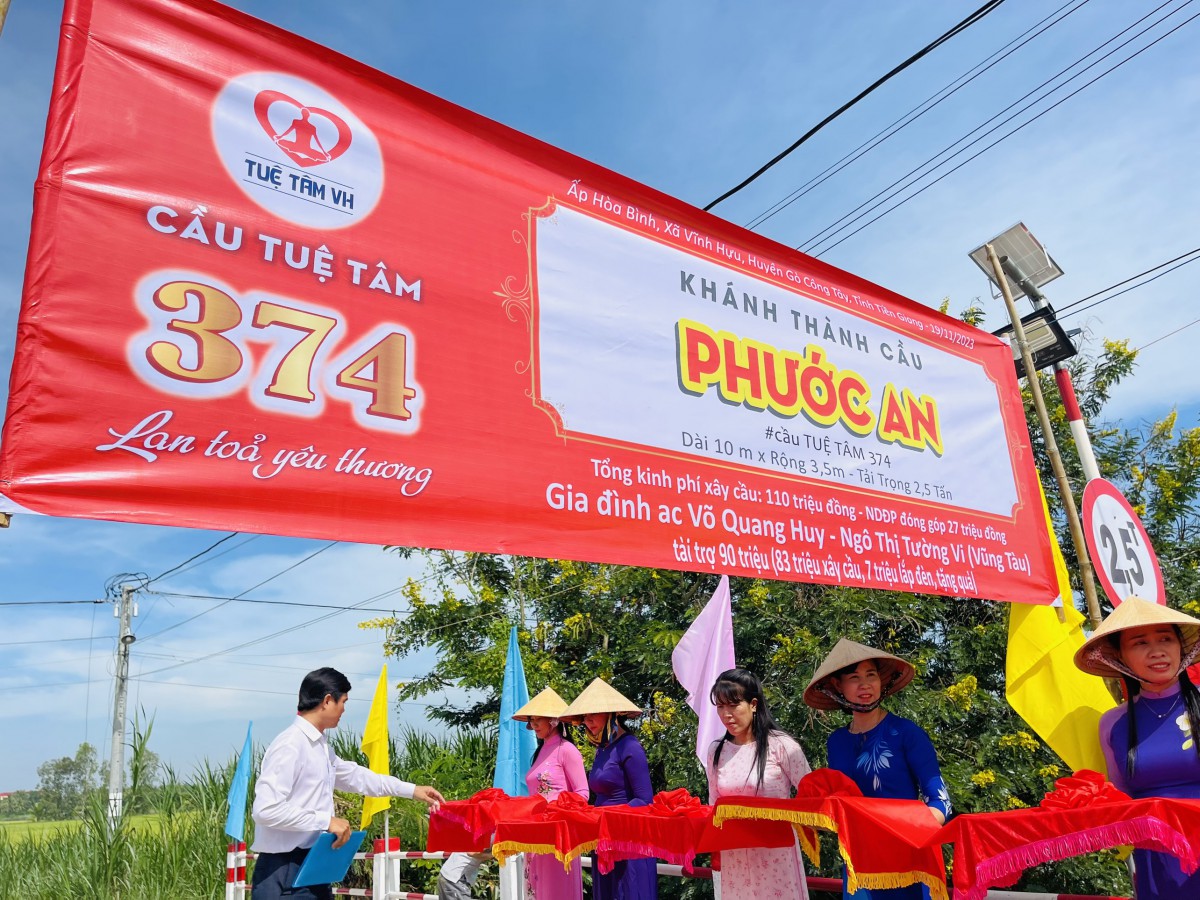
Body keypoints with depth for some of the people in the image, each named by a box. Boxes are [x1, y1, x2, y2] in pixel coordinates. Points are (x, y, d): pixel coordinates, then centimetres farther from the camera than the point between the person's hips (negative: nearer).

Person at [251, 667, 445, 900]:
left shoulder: (321, 747, 11)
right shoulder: (290, 745, -19)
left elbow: (354, 775, 24)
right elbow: (266, 809, -25)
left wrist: (411, 790, 25)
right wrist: (326, 821, -19)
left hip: (311, 868, 9)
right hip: (285, 873, -9)